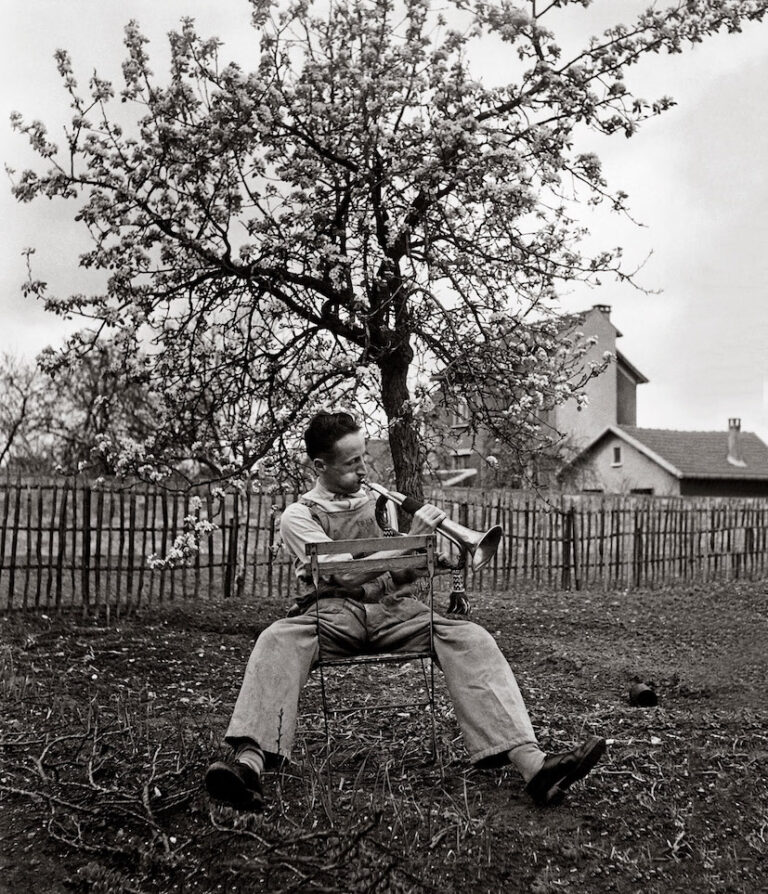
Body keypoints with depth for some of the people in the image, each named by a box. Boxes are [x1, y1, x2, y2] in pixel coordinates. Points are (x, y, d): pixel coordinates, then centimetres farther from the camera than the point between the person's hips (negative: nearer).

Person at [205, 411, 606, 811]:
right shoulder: (298, 515, 8)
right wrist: (411, 537, -12)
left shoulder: (380, 502, 22)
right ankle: (249, 763, -50)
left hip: (394, 610, 3)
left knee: (469, 638, -25)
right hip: (334, 612, -2)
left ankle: (533, 764, -38)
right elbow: (346, 574, -8)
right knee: (277, 639, -35)